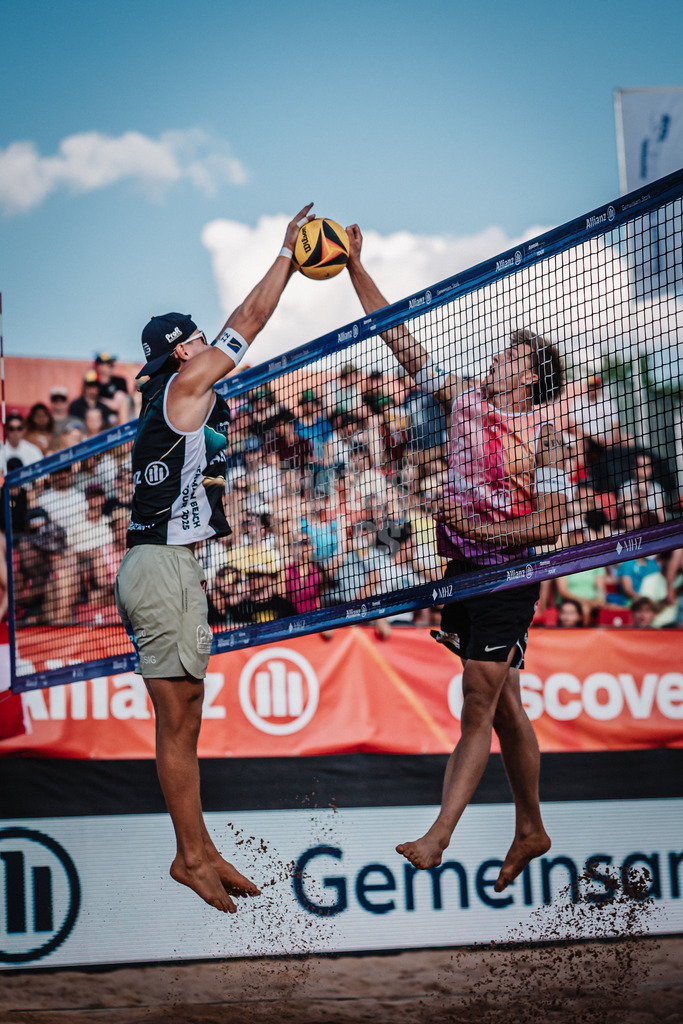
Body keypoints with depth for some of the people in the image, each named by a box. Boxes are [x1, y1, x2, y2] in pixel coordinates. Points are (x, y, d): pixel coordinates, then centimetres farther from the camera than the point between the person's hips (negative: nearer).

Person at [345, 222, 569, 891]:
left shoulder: (543, 435, -4)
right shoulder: (461, 402, 9)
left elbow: (551, 524, -10)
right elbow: (396, 336, 8)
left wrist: (484, 529, -20)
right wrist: (355, 266, 3)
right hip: (460, 570, 5)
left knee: (479, 710, -10)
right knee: (503, 708, 12)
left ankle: (438, 836, -15)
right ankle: (530, 830, 23)